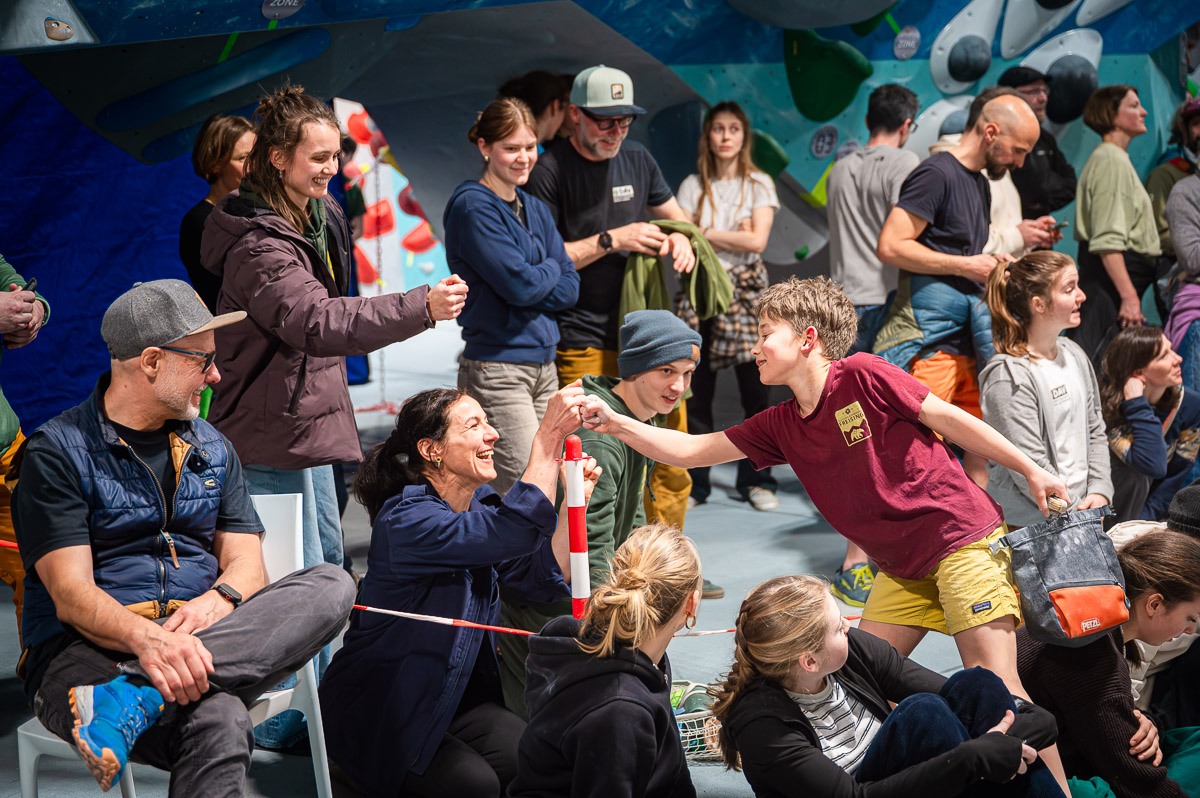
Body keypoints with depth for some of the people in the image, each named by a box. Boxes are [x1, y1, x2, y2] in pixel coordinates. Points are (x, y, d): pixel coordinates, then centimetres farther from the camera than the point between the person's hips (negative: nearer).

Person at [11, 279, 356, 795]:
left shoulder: (212, 448, 19)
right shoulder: (56, 452, 0)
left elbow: (245, 562, 12)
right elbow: (70, 595, -10)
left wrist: (218, 601, -14)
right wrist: (145, 639, -31)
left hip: (193, 640, 8)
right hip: (87, 650, -8)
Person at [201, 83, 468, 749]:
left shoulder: (321, 215, 10)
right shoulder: (259, 243, -22)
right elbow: (317, 323, -36)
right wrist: (421, 307, -41)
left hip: (310, 416, 10)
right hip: (272, 431, -10)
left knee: (327, 560, 19)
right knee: (299, 574, -8)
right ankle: (283, 723, 1)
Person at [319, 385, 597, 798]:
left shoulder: (480, 503, 4)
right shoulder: (406, 520, -24)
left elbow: (545, 577, -2)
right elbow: (512, 532, -38)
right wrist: (549, 435, -38)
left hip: (459, 697, 7)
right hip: (378, 713, -7)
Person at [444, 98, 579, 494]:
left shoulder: (536, 210, 16)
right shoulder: (473, 208, -8)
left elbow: (570, 288, 9)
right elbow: (519, 284, -17)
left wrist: (534, 284, -9)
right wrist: (551, 268, 3)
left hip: (543, 366, 8)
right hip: (495, 369, -8)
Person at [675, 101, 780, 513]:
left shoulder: (759, 184, 6)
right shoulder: (693, 186, 9)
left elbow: (757, 241, -6)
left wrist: (706, 233, -4)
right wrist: (733, 236, -9)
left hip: (746, 291, 0)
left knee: (755, 389, -2)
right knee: (696, 390, -2)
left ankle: (756, 481, 8)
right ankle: (694, 483, 6)